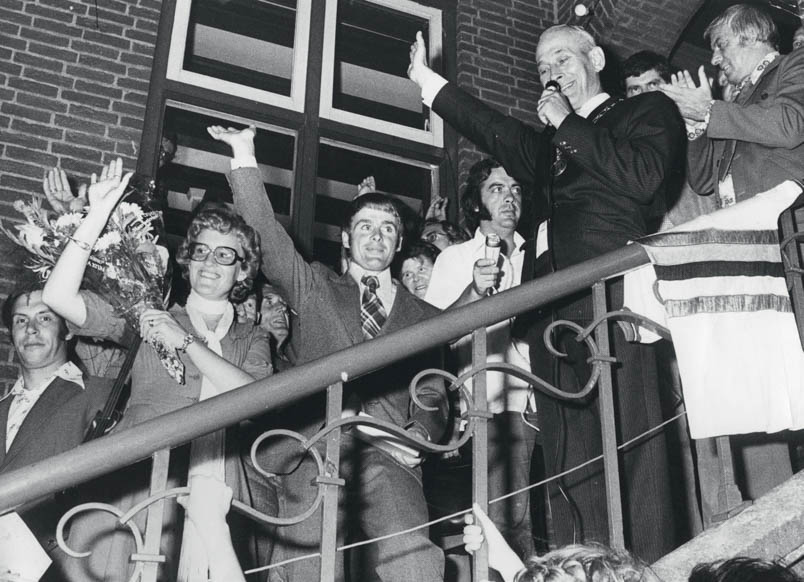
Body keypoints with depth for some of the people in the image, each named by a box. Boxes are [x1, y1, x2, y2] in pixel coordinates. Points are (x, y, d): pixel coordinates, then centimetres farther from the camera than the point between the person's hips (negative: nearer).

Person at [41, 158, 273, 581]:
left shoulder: (252, 339, 16)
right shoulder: (148, 317, 13)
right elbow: (57, 297, 2)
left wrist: (185, 342, -5)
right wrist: (97, 217, -3)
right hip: (139, 478, -1)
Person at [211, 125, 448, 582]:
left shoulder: (425, 317, 22)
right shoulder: (316, 289, 22)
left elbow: (433, 395, 14)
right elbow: (268, 238, 11)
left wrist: (419, 434, -7)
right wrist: (245, 161, 4)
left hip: (390, 457, 0)